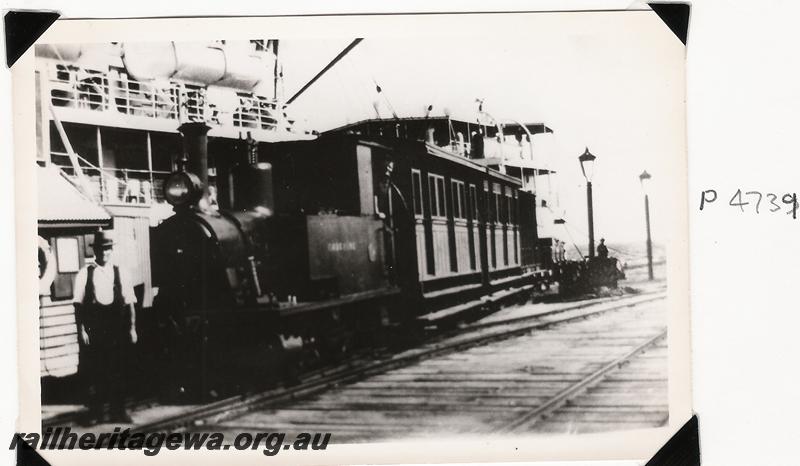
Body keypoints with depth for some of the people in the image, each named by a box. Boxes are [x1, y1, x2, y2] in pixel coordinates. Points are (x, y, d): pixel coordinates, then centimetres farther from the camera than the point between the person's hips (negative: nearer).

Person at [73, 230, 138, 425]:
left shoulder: (119, 273, 6)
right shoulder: (84, 274, 2)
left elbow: (129, 303, 6)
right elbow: (78, 305, 1)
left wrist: (132, 328, 0)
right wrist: (81, 330, -7)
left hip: (117, 331, 2)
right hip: (93, 331, -1)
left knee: (118, 372, 6)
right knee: (94, 372, 1)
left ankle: (117, 411, 16)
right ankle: (96, 412, 12)